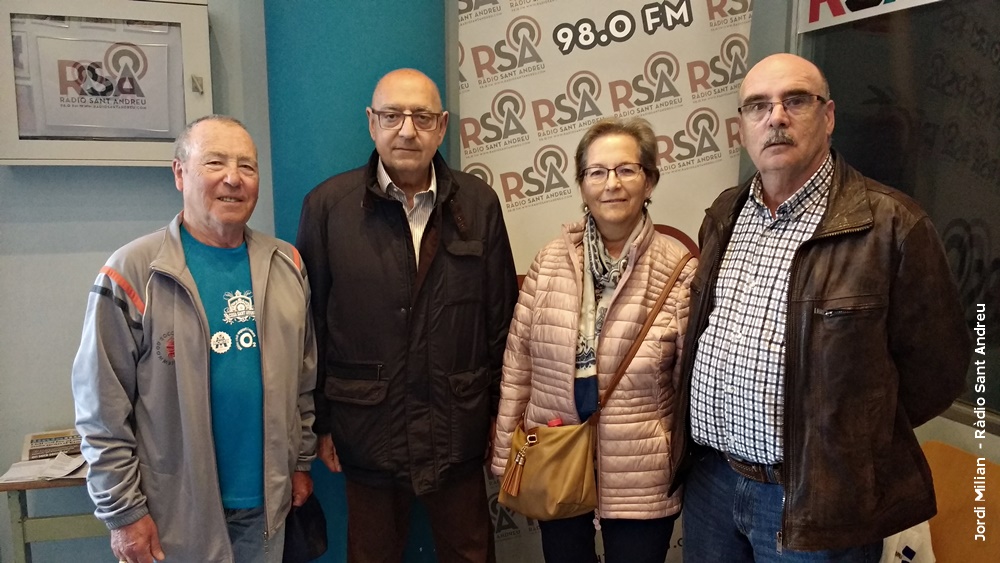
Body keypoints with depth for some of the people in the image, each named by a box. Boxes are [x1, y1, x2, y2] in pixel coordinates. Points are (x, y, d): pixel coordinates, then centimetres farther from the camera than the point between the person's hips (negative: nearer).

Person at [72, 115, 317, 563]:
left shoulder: (286, 265, 1)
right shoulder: (132, 273, -13)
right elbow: (103, 408, -11)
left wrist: (301, 461, 9)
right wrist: (122, 511, -9)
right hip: (175, 515, -4)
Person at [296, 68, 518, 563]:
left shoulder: (479, 203, -1)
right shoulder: (327, 205, -5)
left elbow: (501, 317, 3)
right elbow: (312, 325, -1)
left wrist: (501, 411, 4)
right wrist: (320, 422, 1)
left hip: (459, 431, 1)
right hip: (366, 433, -1)